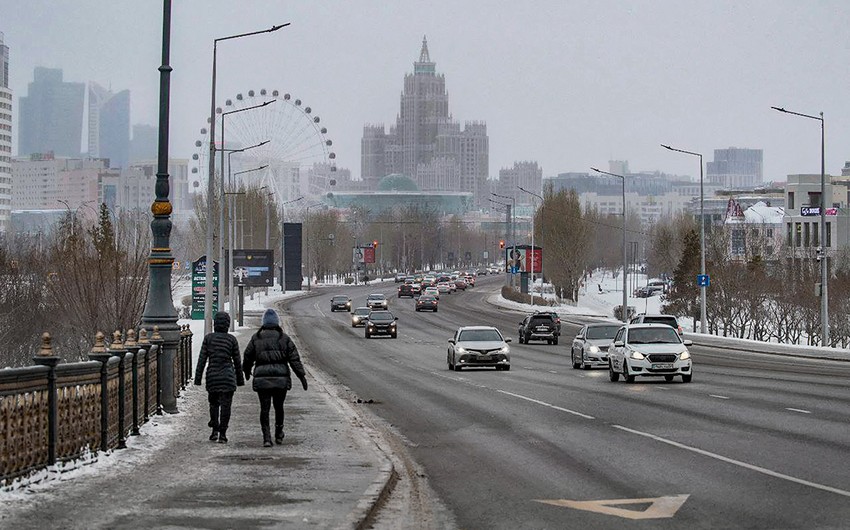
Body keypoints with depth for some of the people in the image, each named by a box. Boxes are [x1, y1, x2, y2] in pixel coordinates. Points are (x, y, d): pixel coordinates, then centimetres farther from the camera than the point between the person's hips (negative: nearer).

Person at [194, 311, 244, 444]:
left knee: (213, 403, 17)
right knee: (225, 405, 1)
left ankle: (215, 431, 11)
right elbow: (237, 361, 4)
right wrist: (240, 379, 14)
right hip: (228, 376, -1)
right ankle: (222, 434, -3)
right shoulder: (232, 339, -1)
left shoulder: (208, 338, -2)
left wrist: (198, 378, 1)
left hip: (212, 375, 1)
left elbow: (202, 359, -3)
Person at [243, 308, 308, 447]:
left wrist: (246, 372, 30)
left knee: (264, 408, 0)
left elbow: (248, 357, 11)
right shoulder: (284, 338, 1)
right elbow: (294, 359, -3)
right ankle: (279, 435, 28)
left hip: (262, 379, -1)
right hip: (281, 378, 1)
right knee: (279, 407, 17)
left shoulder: (256, 338, 3)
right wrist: (302, 376, -1)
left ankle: (266, 437, -11)